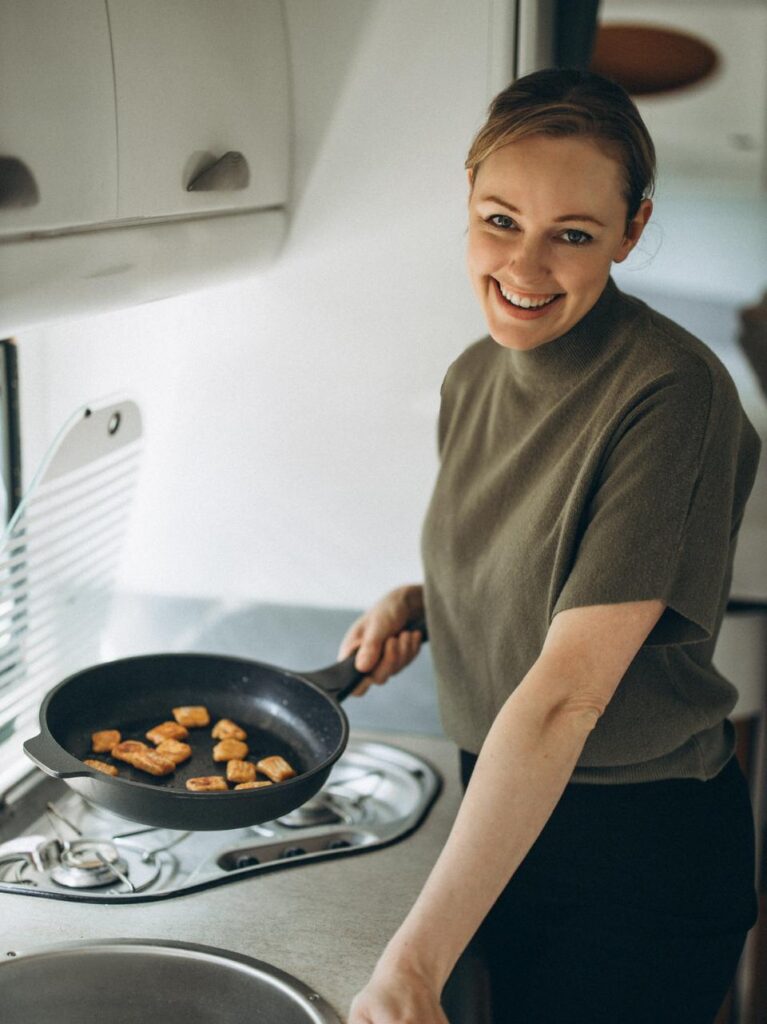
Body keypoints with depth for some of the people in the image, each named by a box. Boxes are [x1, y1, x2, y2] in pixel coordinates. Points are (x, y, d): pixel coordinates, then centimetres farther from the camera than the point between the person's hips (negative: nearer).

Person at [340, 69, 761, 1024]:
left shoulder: (670, 393, -24)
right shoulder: (474, 377, 0)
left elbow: (566, 693, -29)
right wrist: (412, 604, -5)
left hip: (642, 847, -7)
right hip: (499, 812, 7)